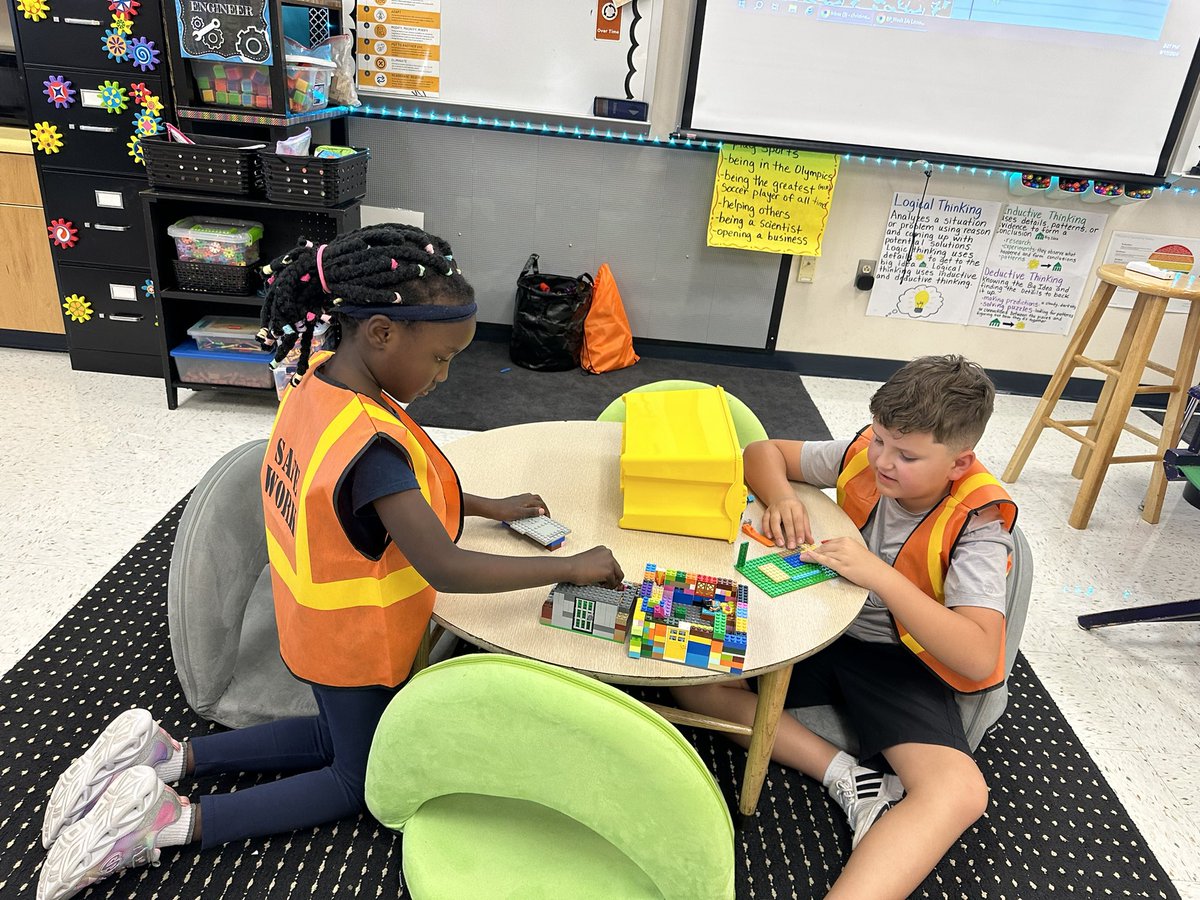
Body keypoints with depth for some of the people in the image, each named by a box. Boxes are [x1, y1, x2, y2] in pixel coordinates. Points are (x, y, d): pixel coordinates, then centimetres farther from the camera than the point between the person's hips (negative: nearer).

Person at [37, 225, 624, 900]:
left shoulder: (319, 377, -10)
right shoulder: (371, 444, -38)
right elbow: (447, 569, -34)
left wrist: (490, 507, 3)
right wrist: (570, 567, -24)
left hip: (322, 617, 8)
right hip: (357, 644, -8)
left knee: (338, 739, 31)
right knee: (362, 781, 18)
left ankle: (166, 754, 23)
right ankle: (174, 820, 10)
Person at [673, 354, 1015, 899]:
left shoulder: (975, 524, -19)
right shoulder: (864, 456, -8)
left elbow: (978, 659, -28)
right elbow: (764, 452, 5)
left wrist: (878, 573, -35)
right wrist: (782, 497, -18)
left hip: (901, 663, -4)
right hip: (822, 627, 5)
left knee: (959, 793, -32)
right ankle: (848, 776, -14)